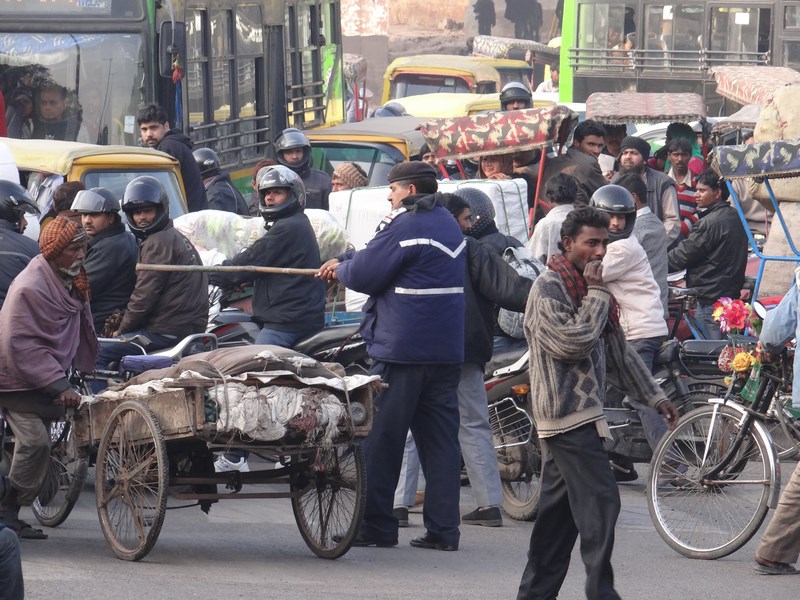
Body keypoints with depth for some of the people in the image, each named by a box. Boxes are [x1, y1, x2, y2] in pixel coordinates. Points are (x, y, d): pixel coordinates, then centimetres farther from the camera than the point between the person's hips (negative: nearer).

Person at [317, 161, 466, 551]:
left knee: (381, 439, -1)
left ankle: (376, 526, 1)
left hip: (401, 350, -8)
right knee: (440, 438, 6)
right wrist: (347, 262, 25)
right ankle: (443, 529, 3)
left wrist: (341, 268, 7)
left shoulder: (405, 226, -12)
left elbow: (364, 275, -12)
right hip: (446, 351, 8)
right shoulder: (448, 225, 17)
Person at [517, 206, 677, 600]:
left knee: (559, 510, 10)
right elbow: (572, 344, -23)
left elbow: (617, 350, 24)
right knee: (599, 501, -15)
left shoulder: (587, 287, 18)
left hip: (584, 412, 10)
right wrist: (598, 295, -14)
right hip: (567, 414, -10)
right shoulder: (548, 289, -11)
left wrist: (654, 396, 23)